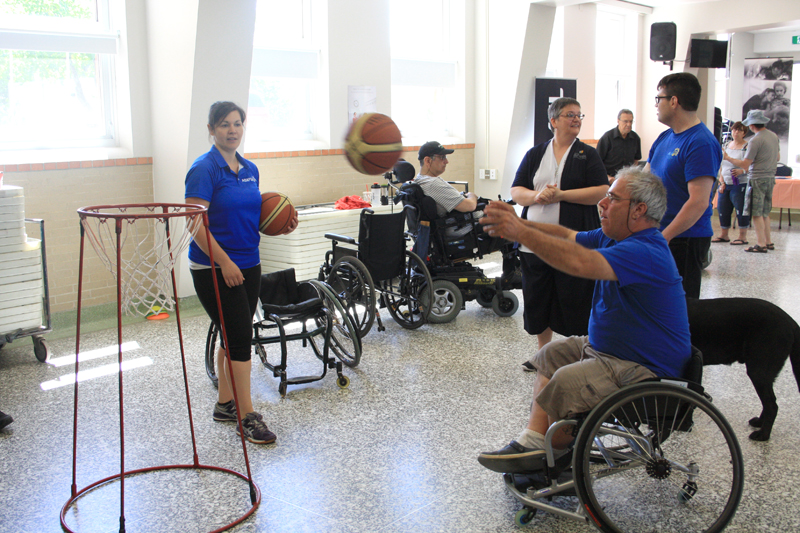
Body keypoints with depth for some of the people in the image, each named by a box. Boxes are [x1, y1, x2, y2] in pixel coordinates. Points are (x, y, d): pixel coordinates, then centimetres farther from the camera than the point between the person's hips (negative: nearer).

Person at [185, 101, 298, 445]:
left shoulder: (250, 169, 12)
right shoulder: (204, 169, -11)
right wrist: (225, 262, -22)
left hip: (248, 266, 8)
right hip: (214, 268, -8)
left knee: (234, 337, 13)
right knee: (240, 337, -9)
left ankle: (225, 403, 26)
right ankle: (247, 417, -2)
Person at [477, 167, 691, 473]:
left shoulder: (643, 252, -27)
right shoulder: (618, 238, 7)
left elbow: (580, 262, -40)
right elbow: (567, 237, 4)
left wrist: (520, 232, -36)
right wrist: (515, 224, -11)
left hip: (647, 370, -11)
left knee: (568, 381, -26)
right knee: (551, 356, 14)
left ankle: (555, 453, 2)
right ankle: (532, 440, 3)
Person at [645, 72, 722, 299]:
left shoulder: (701, 143, -17)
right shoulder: (665, 138, 12)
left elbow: (699, 202, -23)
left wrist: (664, 237, -22)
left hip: (685, 238, -9)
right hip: (660, 234, 9)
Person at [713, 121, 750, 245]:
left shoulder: (747, 147, -4)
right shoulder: (726, 146, 14)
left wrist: (742, 171, -26)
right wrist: (721, 181, 6)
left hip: (740, 185, -6)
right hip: (725, 185, 6)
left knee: (741, 210, -5)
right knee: (723, 209, 7)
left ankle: (743, 236, 2)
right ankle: (723, 235, 19)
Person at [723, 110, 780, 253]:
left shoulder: (755, 140, -17)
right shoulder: (774, 136, 9)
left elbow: (745, 164, -16)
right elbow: (778, 157, 21)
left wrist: (727, 158, -6)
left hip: (758, 179, -8)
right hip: (770, 177, 8)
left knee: (757, 214, -4)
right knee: (764, 213, 16)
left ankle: (761, 245, -5)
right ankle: (768, 242, 19)